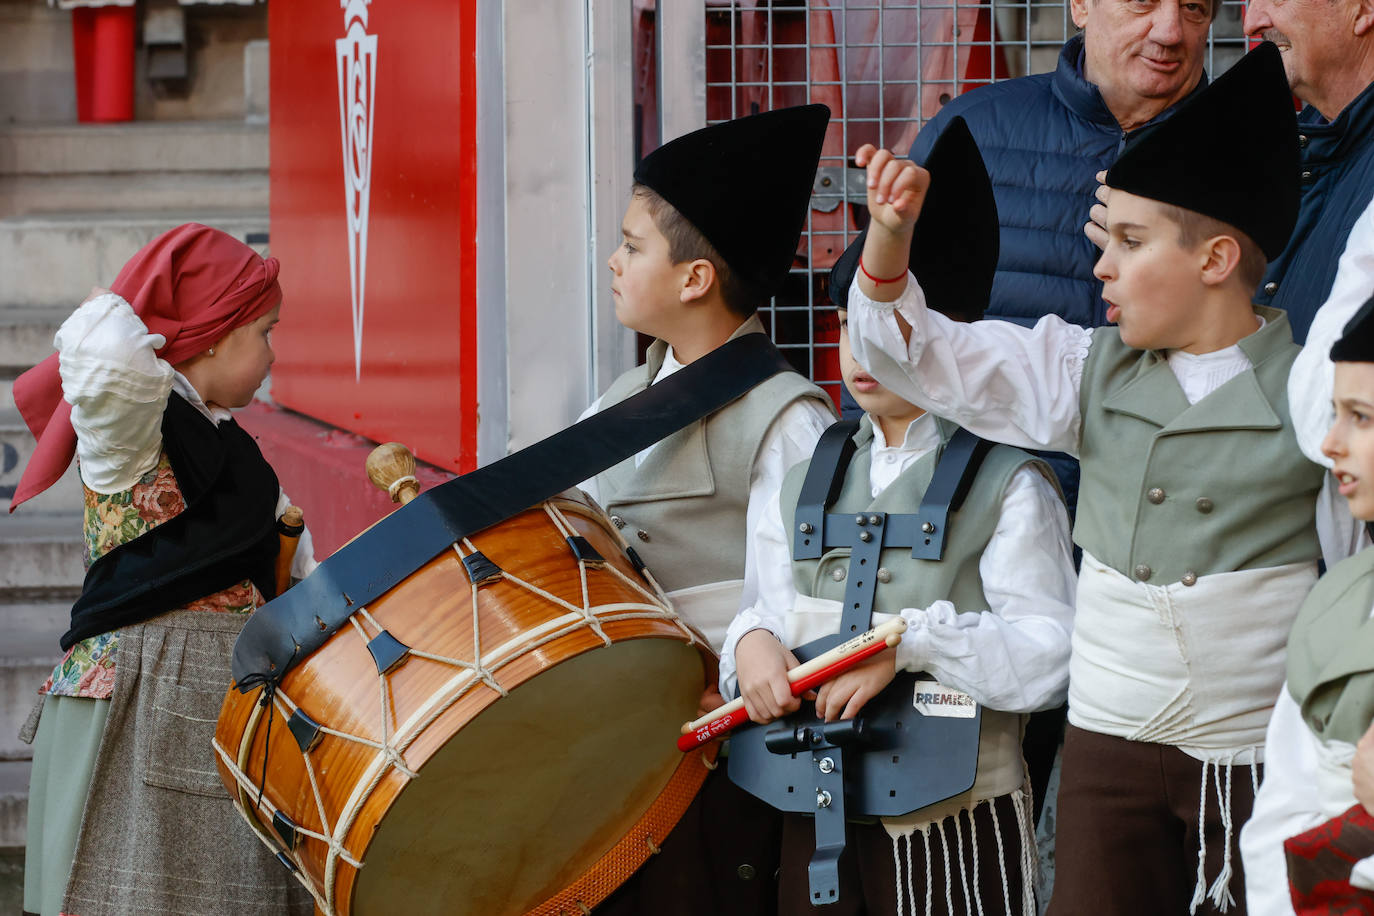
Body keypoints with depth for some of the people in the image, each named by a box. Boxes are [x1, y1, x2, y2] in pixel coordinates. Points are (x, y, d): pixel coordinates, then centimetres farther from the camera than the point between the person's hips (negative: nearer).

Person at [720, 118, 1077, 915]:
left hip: (953, 818, -5)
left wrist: (911, 638, -24)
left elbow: (1050, 653, -15)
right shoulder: (809, 480, 12)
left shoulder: (1007, 484, -6)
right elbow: (773, 603, 13)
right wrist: (754, 641, -9)